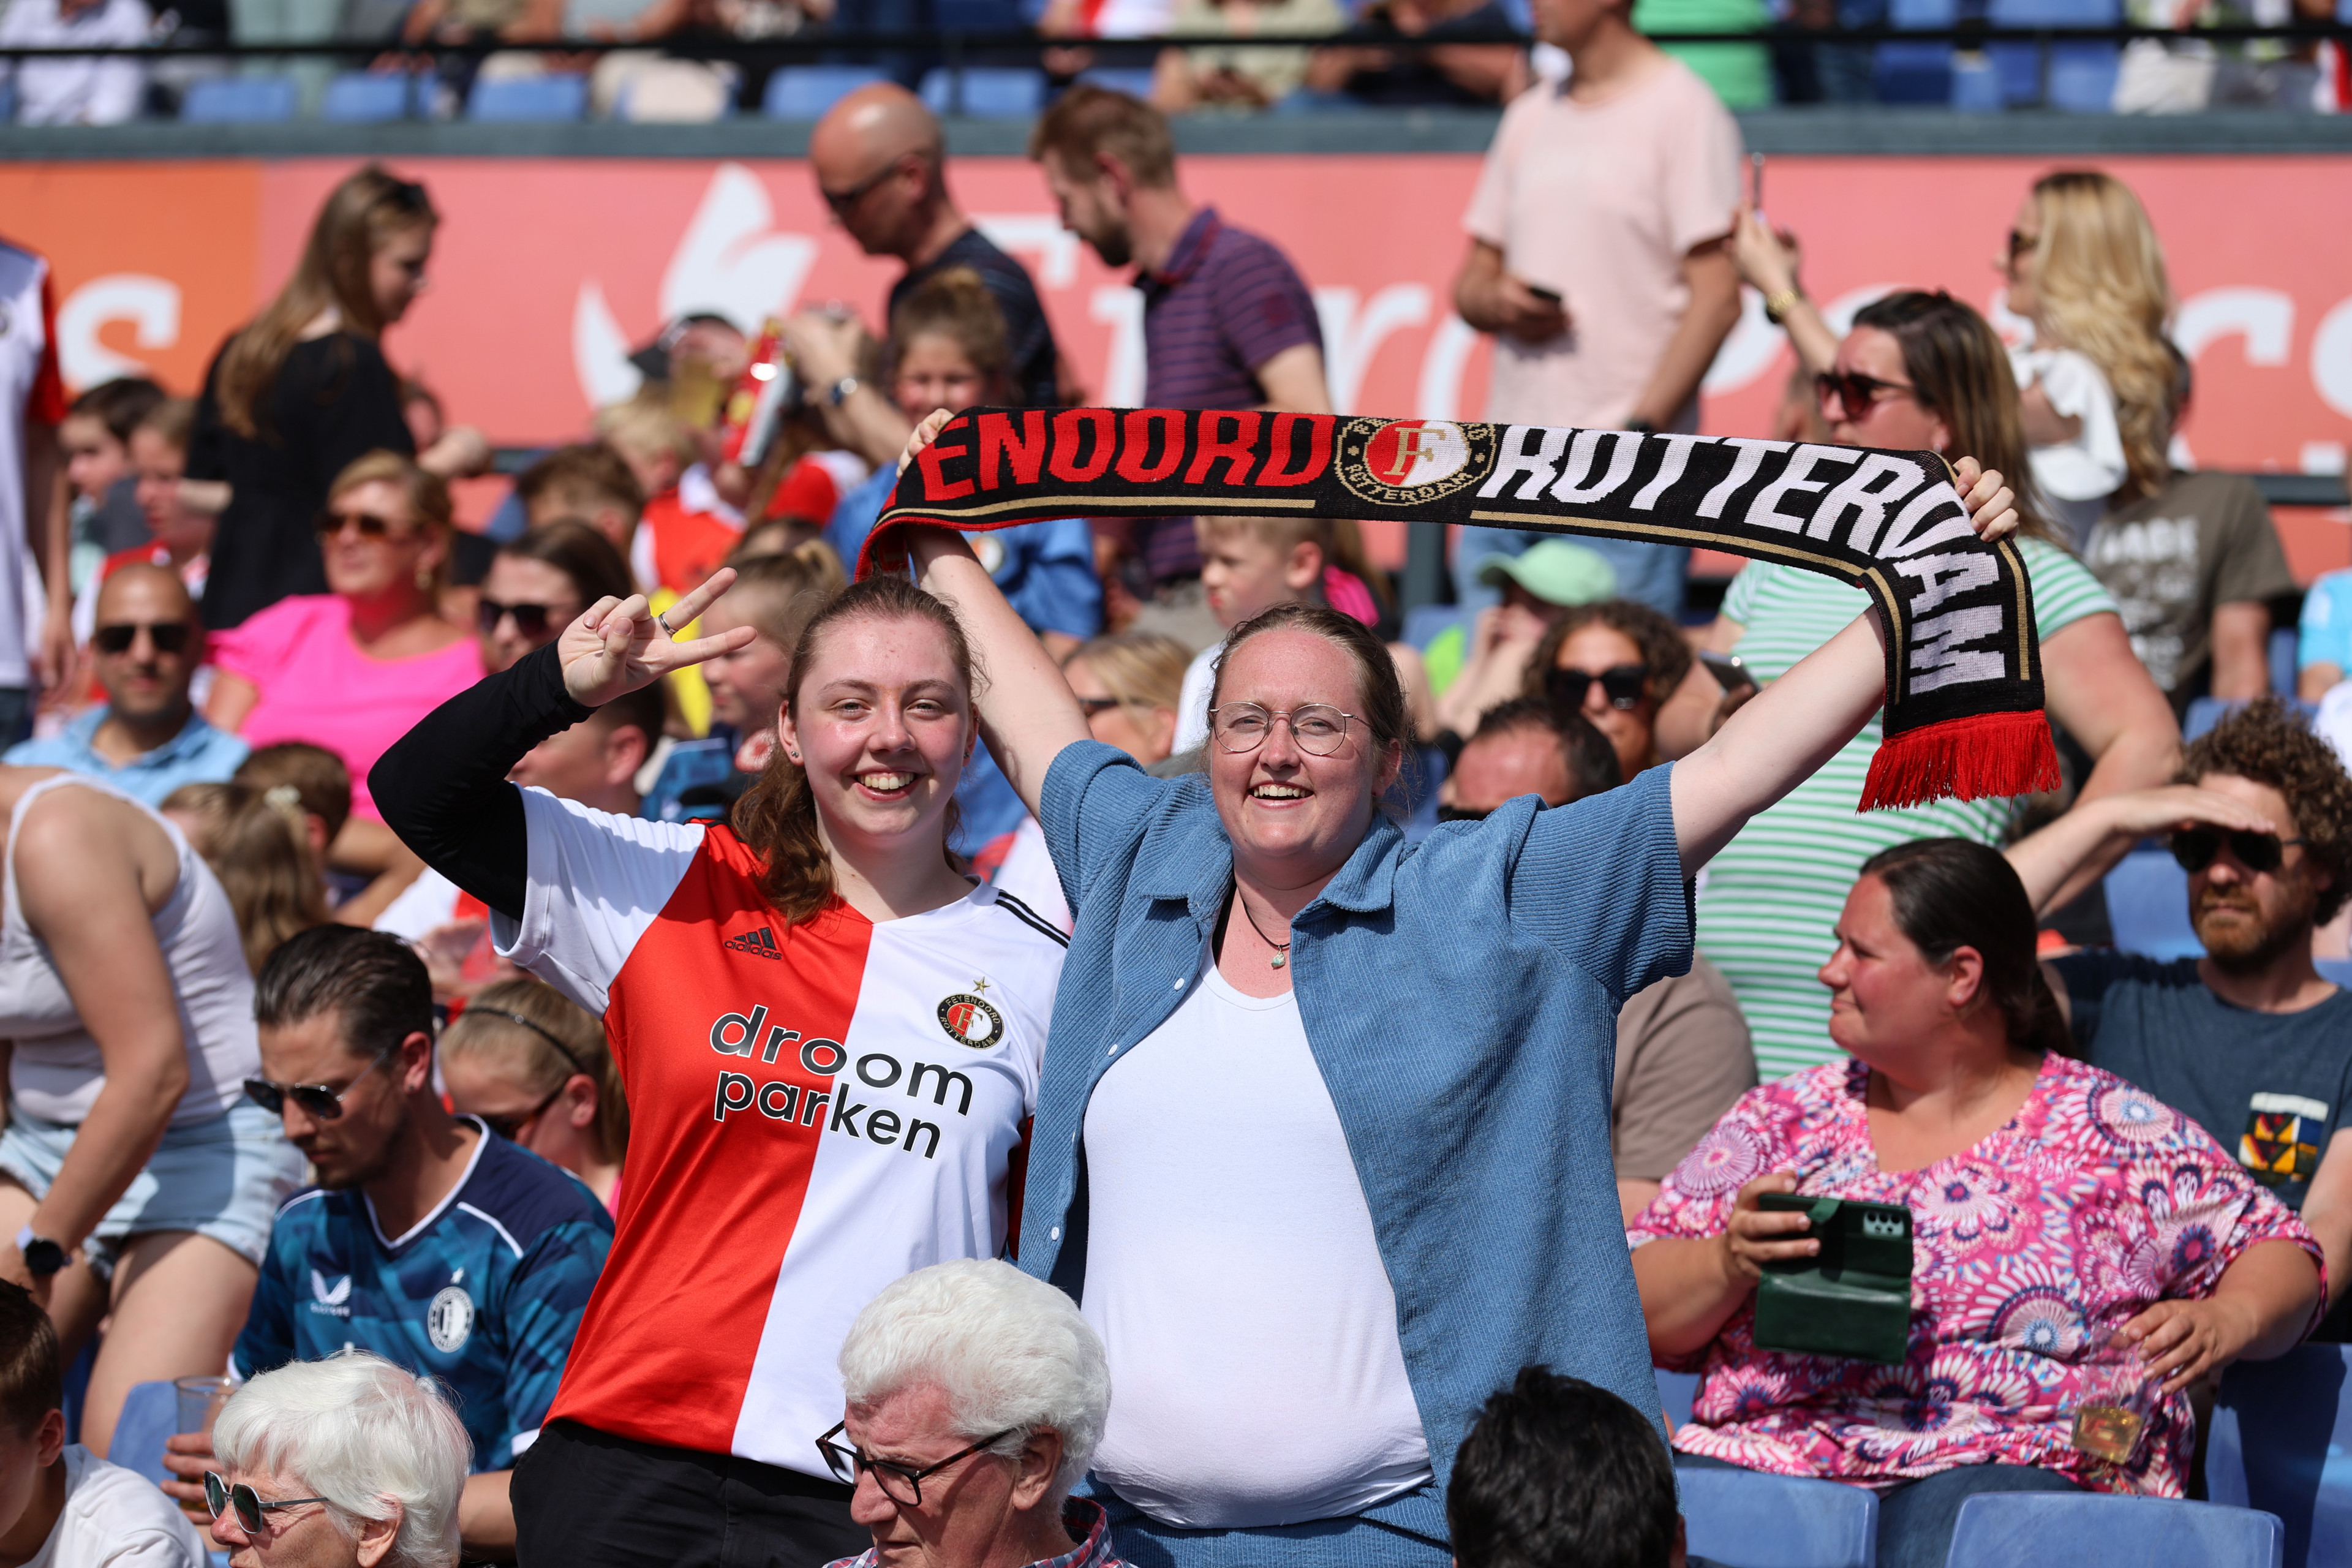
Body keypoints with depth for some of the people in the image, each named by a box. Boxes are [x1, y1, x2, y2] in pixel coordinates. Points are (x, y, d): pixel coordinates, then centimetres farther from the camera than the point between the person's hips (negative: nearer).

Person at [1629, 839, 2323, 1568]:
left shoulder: (2116, 1131, 9)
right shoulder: (1781, 1120, 16)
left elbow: (2281, 1258, 10)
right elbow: (1637, 1311, 13)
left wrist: (2225, 1323, -11)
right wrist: (1729, 1262, -8)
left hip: (2013, 1471, -2)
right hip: (1767, 1452, 2)